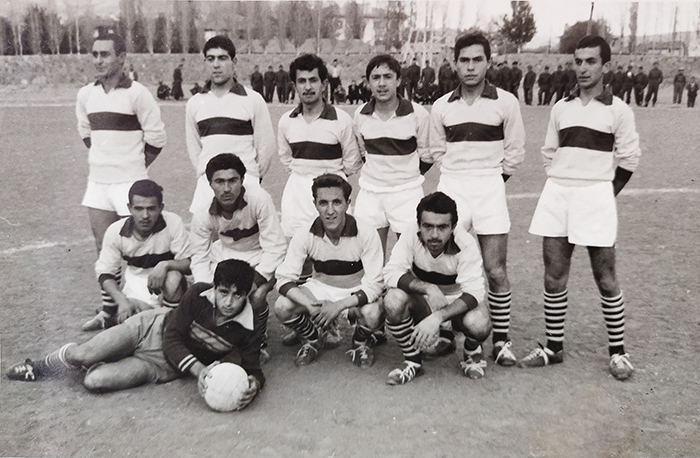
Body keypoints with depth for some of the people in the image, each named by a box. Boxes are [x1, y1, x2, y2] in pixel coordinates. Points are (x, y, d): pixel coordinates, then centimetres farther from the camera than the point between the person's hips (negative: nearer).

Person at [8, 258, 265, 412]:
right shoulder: (198, 295, -19)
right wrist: (199, 370, -30)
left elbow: (252, 369, -13)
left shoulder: (247, 328, -18)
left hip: (163, 367, 0)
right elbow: (172, 338, -16)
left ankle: (83, 360, 18)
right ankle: (42, 367, 18)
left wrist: (253, 385, -39)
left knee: (93, 381, -19)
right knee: (80, 355, -18)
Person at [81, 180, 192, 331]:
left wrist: (166, 265, -38)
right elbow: (105, 274, -7)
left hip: (165, 289, -1)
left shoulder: (173, 223, -18)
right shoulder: (115, 231, -11)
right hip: (136, 291, 2)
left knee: (174, 278, -34)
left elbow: (189, 264, -17)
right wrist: (122, 300, -24)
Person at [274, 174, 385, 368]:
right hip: (320, 289, 2)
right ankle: (313, 339, 10)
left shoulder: (366, 235, -22)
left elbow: (374, 285, -22)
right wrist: (310, 305, -35)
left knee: (372, 314, -35)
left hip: (357, 292, -2)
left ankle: (361, 342, 5)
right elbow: (284, 279, -17)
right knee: (282, 307, -24)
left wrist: (339, 305, -36)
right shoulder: (305, 235, -16)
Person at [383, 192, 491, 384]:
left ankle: (472, 352, 6)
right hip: (423, 302, 1)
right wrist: (429, 288, -41)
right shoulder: (411, 238, -21)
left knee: (479, 325, -35)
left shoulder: (465, 244, -25)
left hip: (459, 302, -1)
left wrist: (437, 317, -44)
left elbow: (474, 292, -30)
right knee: (393, 300, -31)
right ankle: (413, 361, -6)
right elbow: (391, 273, -27)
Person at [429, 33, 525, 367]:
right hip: (451, 187, 2)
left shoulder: (505, 102, 0)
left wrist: (490, 178, 7)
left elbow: (515, 151, 6)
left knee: (495, 270, -2)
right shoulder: (442, 106, 7)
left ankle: (501, 340, 11)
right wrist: (458, 176, 10)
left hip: (490, 187, -2)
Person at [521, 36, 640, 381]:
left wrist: (605, 193, 1)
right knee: (554, 278, 6)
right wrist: (561, 187, 8)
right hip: (556, 195, 4)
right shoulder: (561, 108, 10)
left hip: (596, 196, -3)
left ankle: (617, 351, 16)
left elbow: (628, 159, 3)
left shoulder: (617, 110, 0)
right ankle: (554, 346, 18)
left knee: (606, 280, 1)